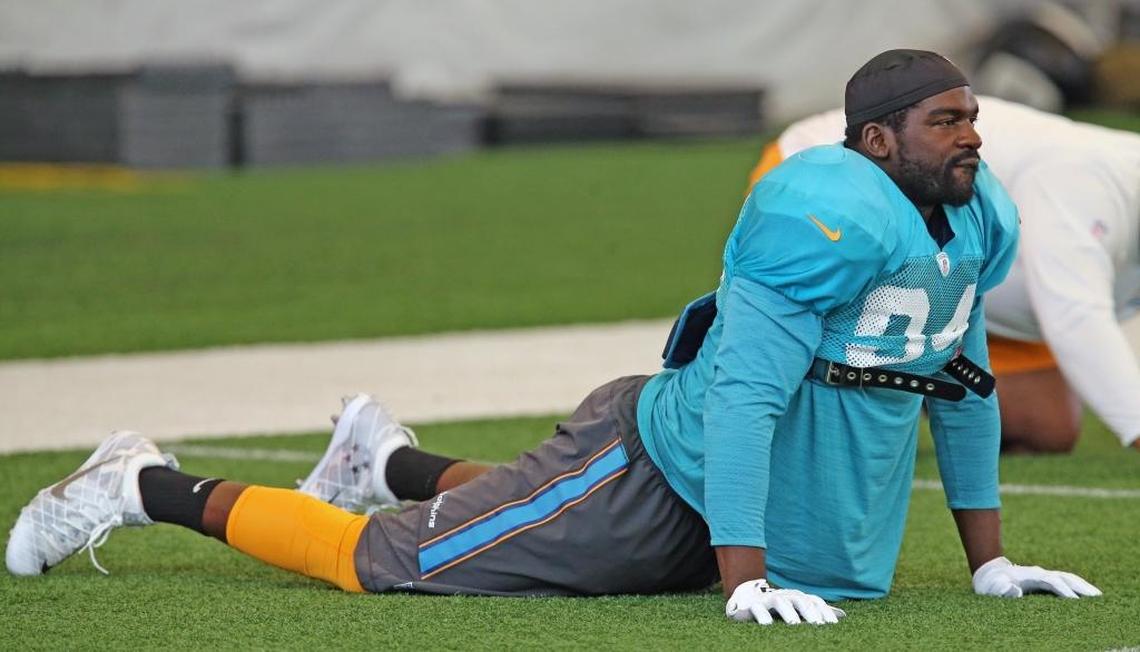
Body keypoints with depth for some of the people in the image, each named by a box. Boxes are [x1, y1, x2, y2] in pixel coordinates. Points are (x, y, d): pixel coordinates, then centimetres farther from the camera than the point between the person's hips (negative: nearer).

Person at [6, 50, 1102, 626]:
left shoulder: (977, 220, 3)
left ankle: (393, 462, 50)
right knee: (381, 559, 0)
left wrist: (990, 558, 14)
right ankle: (152, 488, 16)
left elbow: (965, 390, 15)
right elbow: (744, 391, -31)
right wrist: (742, 578, -32)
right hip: (648, 486, -9)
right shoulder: (829, 219, -28)